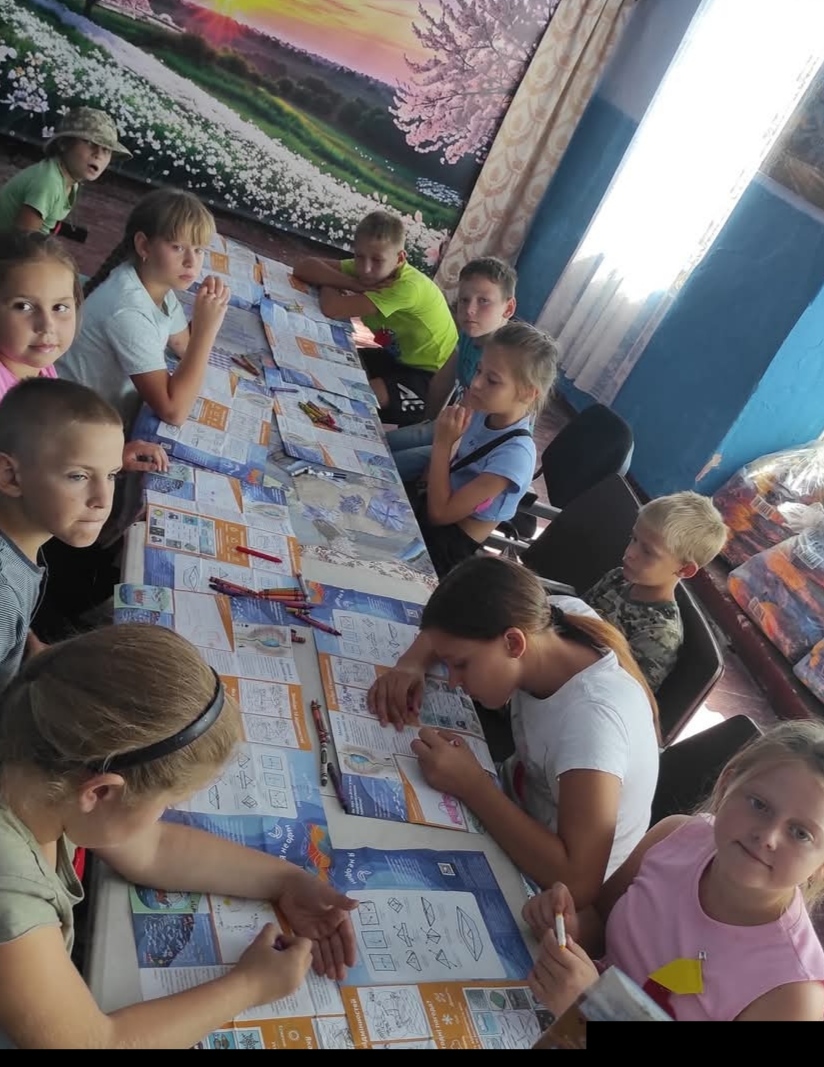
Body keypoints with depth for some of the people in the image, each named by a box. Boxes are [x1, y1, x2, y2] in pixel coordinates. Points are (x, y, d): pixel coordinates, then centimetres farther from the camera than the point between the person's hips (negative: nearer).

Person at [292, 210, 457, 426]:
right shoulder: (368, 269, -9)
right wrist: (353, 284, -27)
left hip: (432, 377, -8)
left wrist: (328, 284, -16)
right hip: (398, 358, 8)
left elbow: (333, 309, -38)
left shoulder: (408, 287, -32)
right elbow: (302, 267, -16)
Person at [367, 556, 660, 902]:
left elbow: (578, 883, -40)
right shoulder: (553, 619, -19)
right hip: (518, 802, 6)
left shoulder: (592, 718, -38)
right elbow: (452, 621, 0)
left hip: (549, 889, -6)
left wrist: (470, 784, -35)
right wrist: (411, 664, -18)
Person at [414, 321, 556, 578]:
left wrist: (442, 443, -24)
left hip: (447, 544, -7)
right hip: (428, 507, 7)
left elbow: (440, 513, -24)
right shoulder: (484, 413, -7)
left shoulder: (514, 454, -27)